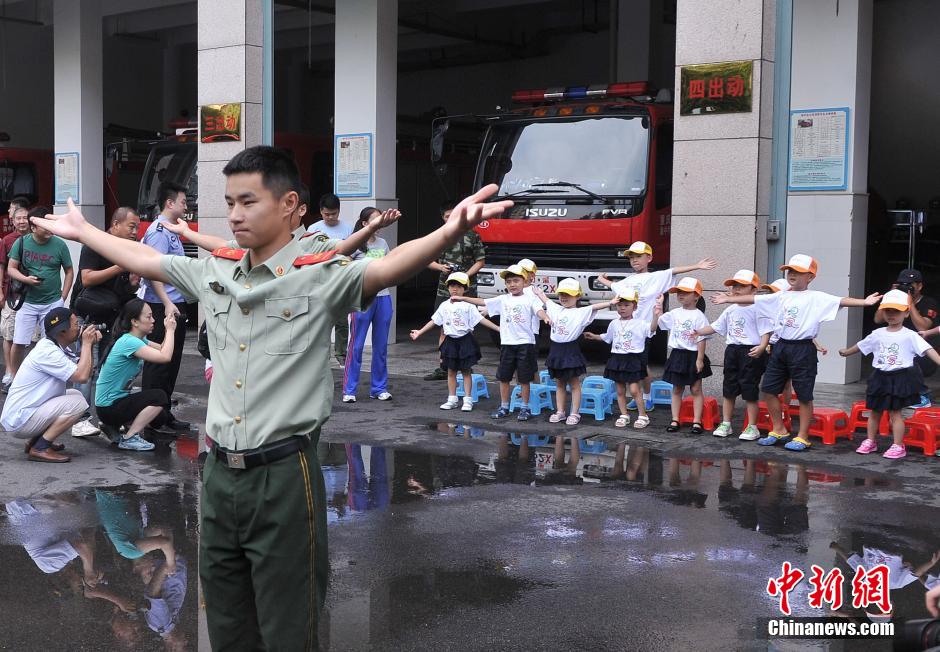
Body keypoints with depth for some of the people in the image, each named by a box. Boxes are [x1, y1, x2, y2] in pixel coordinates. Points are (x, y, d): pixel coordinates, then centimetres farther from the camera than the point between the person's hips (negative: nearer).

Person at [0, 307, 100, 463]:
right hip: (19, 421, -10)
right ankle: (39, 448, -11)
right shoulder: (48, 352, -21)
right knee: (78, 403, -16)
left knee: (76, 395, 15)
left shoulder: (57, 346, 8)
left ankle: (35, 440, 13)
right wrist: (86, 343, -17)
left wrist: (90, 343, -3)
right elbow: (82, 376, -28)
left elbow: (84, 372, 9)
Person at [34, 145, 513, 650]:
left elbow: (389, 267, -29)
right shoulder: (215, 271, 8)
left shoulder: (320, 275, -11)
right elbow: (141, 259, 23)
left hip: (283, 476, -6)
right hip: (219, 472, 6)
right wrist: (80, 230, 34)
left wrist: (449, 232, -48)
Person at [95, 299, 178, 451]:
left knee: (160, 416, 13)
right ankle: (129, 439, -9)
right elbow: (165, 357, -32)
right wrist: (170, 330, -20)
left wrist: (169, 330, -9)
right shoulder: (129, 342, -25)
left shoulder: (138, 339, 5)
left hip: (119, 398, 10)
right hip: (108, 407, -10)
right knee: (160, 397, -17)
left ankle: (115, 426, 16)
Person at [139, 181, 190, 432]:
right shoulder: (159, 231, -13)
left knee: (171, 361, 13)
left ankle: (164, 413, 21)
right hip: (163, 306, -10)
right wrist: (167, 304, -25)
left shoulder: (171, 230, 16)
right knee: (159, 362, -3)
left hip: (174, 304, 10)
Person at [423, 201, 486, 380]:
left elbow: (481, 261, 4)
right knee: (444, 328, 4)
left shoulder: (472, 236, 2)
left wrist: (466, 275, -11)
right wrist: (440, 267, -5)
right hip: (444, 289, 3)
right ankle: (442, 368, 10)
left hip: (467, 289, -3)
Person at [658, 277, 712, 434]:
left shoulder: (698, 315, -10)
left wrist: (700, 359, -16)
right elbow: (658, 323, 12)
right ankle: (675, 420, 15)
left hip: (693, 356, -5)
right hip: (678, 355, 6)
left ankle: (697, 421, 6)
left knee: (696, 389, 2)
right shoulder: (674, 313, 6)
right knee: (677, 389, 9)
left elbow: (702, 339, -12)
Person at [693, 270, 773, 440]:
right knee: (728, 389, 11)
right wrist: (698, 332, 11)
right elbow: (715, 327, 20)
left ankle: (752, 427, 7)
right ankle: (725, 424, 22)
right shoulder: (731, 311, 12)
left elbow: (766, 332, -15)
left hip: (751, 353, -7)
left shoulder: (757, 309, -10)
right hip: (732, 351, 7)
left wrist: (761, 347, -31)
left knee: (749, 391, -2)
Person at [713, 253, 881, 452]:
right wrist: (727, 299, 21)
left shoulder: (816, 298, -7)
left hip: (802, 349, -6)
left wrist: (864, 302, -34)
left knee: (804, 396, 2)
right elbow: (754, 299, 17)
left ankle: (802, 437, 13)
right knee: (768, 389, 8)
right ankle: (779, 430, 23)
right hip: (781, 346, 6)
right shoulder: (781, 297, 10)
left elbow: (841, 301, -19)